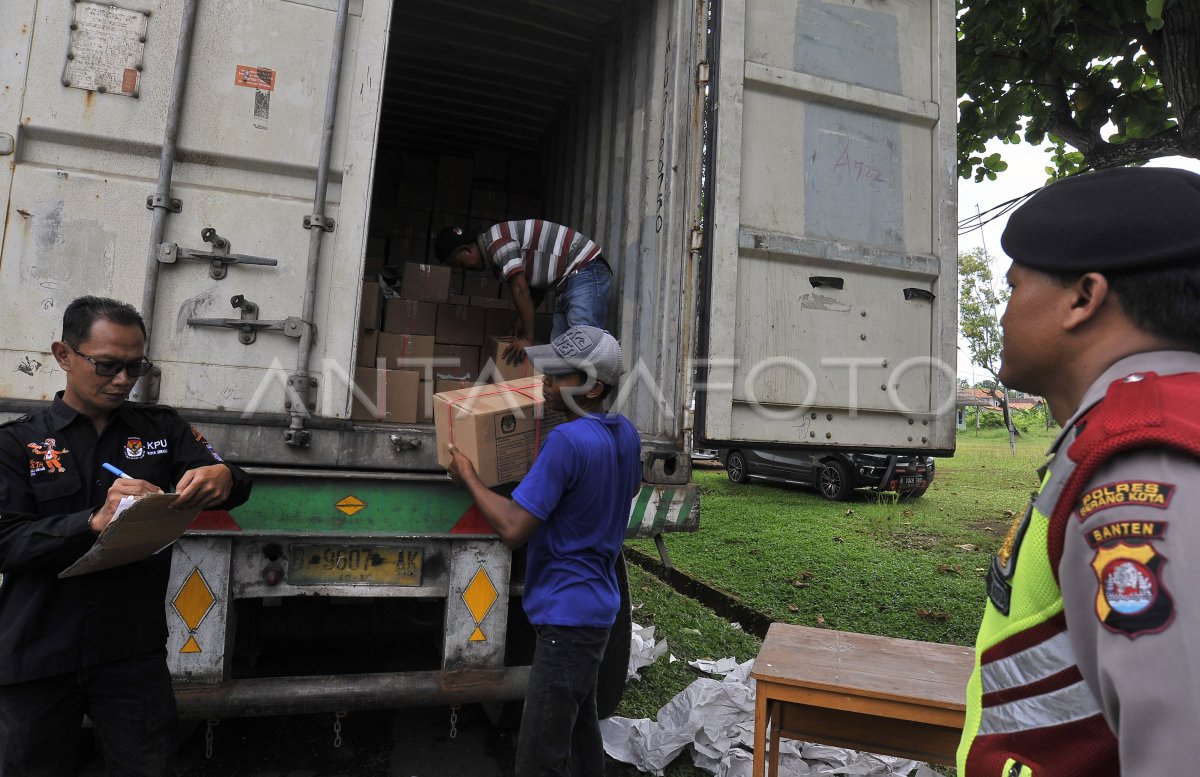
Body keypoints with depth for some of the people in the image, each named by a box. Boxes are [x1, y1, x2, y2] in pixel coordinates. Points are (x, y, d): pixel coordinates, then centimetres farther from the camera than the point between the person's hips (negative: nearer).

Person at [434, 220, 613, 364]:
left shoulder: (496, 241, -14)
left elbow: (521, 291, -20)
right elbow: (536, 284, 20)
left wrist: (528, 338, -16)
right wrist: (523, 318, 8)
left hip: (586, 272, -10)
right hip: (567, 281, 10)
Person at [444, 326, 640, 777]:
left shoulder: (568, 440, -24)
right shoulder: (626, 433, 2)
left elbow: (513, 528, -23)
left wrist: (467, 477, -10)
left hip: (567, 614, -10)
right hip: (597, 605, 10)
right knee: (581, 725, 25)